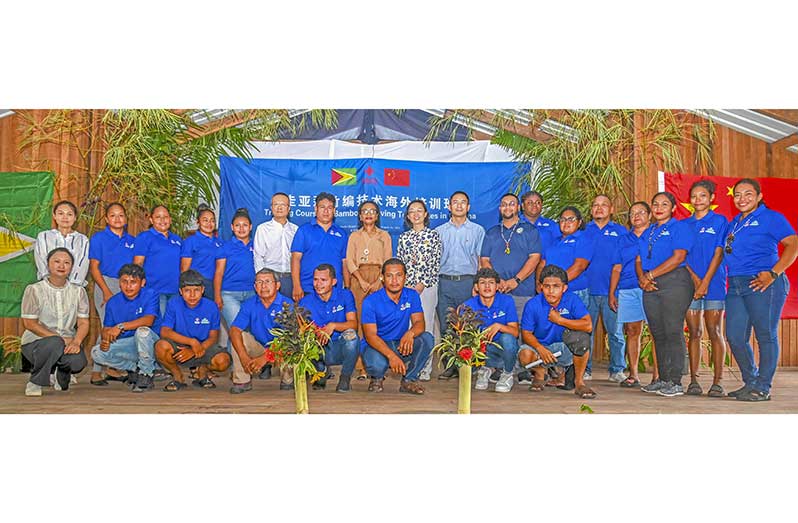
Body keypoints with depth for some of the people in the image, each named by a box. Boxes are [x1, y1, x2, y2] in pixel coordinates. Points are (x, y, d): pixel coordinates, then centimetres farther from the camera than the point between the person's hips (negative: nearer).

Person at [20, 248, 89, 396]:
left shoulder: (78, 291, 8)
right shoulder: (34, 290, -2)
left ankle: (62, 375, 9)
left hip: (67, 343, 2)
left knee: (78, 362, -30)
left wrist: (76, 342, -19)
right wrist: (59, 338, -17)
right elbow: (29, 323, -7)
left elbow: (83, 323, 3)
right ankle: (35, 382, -11)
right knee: (54, 343, -38)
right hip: (36, 341, -2)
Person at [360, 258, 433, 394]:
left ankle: (409, 380, -6)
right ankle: (377, 378, 4)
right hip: (376, 346, -3)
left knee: (426, 338, -23)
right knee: (377, 364, -37)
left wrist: (410, 333, -36)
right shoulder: (371, 301, -13)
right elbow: (370, 335, -20)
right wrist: (391, 355, -36)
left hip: (401, 345, 4)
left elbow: (419, 322, -10)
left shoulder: (412, 296, -1)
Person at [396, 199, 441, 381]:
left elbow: (435, 264, -1)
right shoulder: (403, 237, 13)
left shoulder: (434, 236, 4)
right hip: (406, 287, 3)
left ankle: (425, 369, 2)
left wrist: (422, 285, -8)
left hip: (427, 287, -2)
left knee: (426, 326, -4)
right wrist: (403, 285, -2)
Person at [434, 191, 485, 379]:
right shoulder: (439, 231, 15)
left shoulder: (478, 231, 10)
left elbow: (481, 260, 5)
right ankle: (450, 365, 8)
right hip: (444, 282, 2)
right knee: (446, 326, 1)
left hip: (468, 281, -2)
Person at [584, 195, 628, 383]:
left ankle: (617, 370, 10)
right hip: (587, 289, 1)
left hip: (612, 290, -1)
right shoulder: (583, 231, 13)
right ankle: (584, 369, 13)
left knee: (615, 332, 1)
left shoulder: (620, 231, 10)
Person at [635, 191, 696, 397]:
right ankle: (663, 379, 12)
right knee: (658, 334, 7)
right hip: (651, 287, 7)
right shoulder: (647, 232, 23)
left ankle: (675, 382, -7)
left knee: (673, 332, -9)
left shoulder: (680, 227, 2)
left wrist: (651, 275, -12)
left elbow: (679, 257, -11)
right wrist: (642, 278, -4)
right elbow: (639, 260, 18)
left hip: (674, 282, -7)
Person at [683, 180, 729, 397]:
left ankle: (717, 382, 0)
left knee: (715, 332, -2)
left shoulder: (720, 221, 3)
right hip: (690, 283, 3)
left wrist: (705, 282, -13)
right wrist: (694, 278, -9)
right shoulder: (684, 224, 12)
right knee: (694, 333, 4)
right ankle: (693, 380, 7)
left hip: (714, 283, -3)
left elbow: (718, 254, -4)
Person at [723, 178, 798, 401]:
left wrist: (773, 274, -18)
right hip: (735, 286, 7)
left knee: (766, 336, -1)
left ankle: (762, 388, 6)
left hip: (763, 284, -7)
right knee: (735, 337, 5)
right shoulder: (733, 223, 20)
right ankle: (751, 382, 21)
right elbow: (726, 254, 24)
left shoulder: (771, 217, 0)